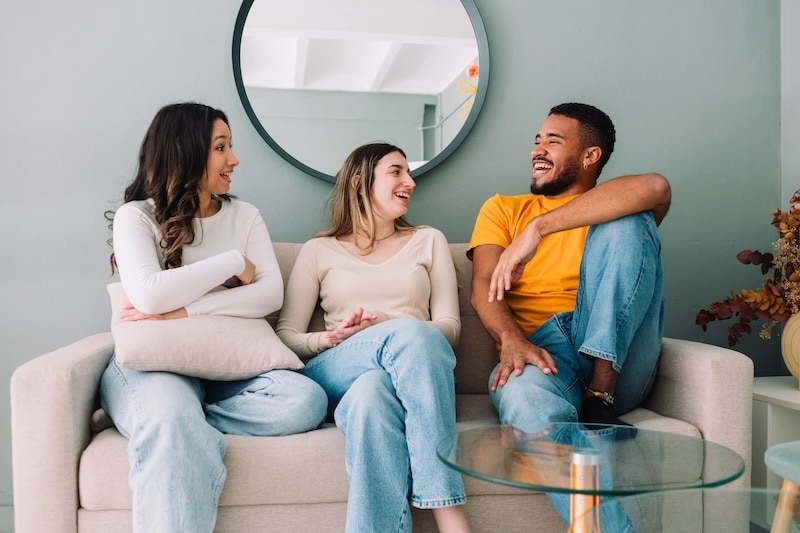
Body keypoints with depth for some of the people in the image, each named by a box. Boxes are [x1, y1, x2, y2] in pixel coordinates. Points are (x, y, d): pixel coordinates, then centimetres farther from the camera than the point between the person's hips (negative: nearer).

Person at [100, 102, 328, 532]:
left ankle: (184, 425, -19)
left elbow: (271, 294, -2)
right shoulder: (136, 216, 1)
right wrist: (234, 261, -8)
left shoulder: (244, 215, 12)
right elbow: (149, 295, -18)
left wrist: (185, 310, -14)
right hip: (154, 363, -4)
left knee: (305, 400, -27)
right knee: (174, 431, -40)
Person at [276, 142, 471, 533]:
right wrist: (331, 338, -14)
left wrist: (388, 327, -10)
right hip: (337, 377, -1)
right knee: (412, 332, -34)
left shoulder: (428, 241, 20)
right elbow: (285, 337, 8)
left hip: (413, 375, 1)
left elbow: (449, 327, 9)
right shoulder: (318, 251, 16)